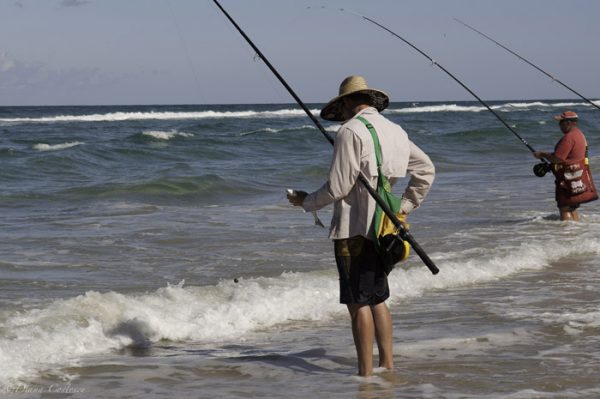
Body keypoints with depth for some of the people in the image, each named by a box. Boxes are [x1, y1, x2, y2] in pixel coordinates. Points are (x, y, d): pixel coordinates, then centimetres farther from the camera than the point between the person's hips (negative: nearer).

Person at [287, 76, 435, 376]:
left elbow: (338, 187, -16)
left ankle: (366, 374, -2)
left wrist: (306, 202, 0)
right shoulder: (395, 131, 12)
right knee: (378, 298, 17)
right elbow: (426, 169, 22)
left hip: (354, 228, -8)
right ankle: (387, 366, 18)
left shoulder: (351, 131, -13)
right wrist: (405, 206, 23)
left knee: (358, 302, -4)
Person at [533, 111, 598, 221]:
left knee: (564, 208, -9)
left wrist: (542, 154, -6)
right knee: (572, 208, 17)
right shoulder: (579, 135, 15)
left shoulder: (569, 137, -18)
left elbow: (557, 158, -21)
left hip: (569, 178, -10)